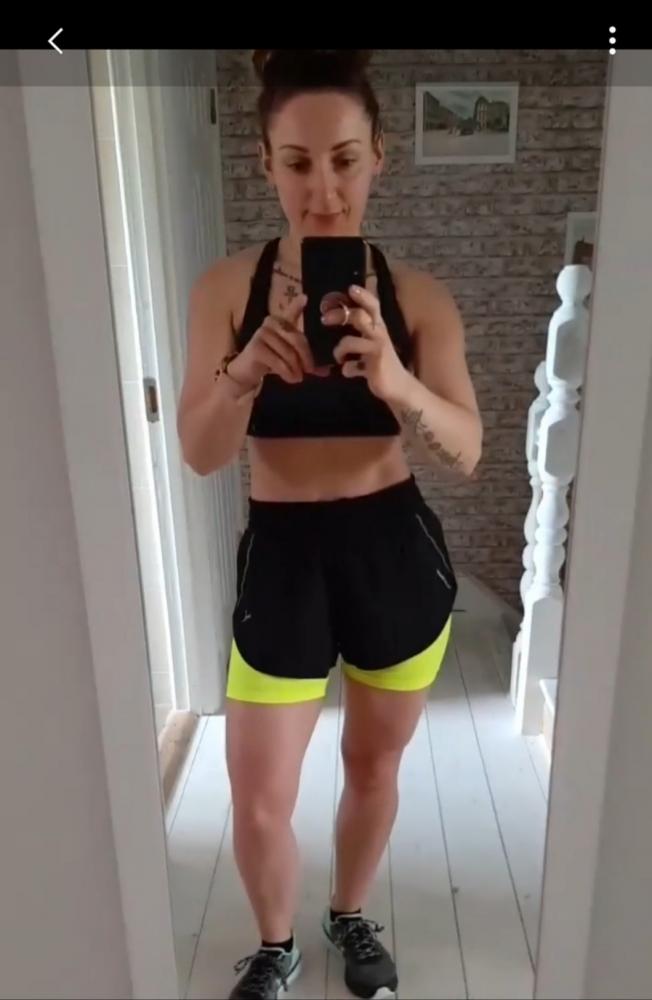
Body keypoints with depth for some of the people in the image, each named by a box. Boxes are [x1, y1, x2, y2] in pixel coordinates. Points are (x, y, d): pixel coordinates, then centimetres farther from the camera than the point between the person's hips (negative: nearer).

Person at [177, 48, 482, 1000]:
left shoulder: (419, 297, -5)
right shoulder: (226, 288, -6)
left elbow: (466, 451, -13)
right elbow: (200, 454, -12)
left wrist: (396, 381, -34)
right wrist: (246, 369, -32)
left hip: (398, 554, 1)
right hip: (282, 558, 0)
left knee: (375, 762, 19)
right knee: (259, 801, 7)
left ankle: (351, 917, 50)